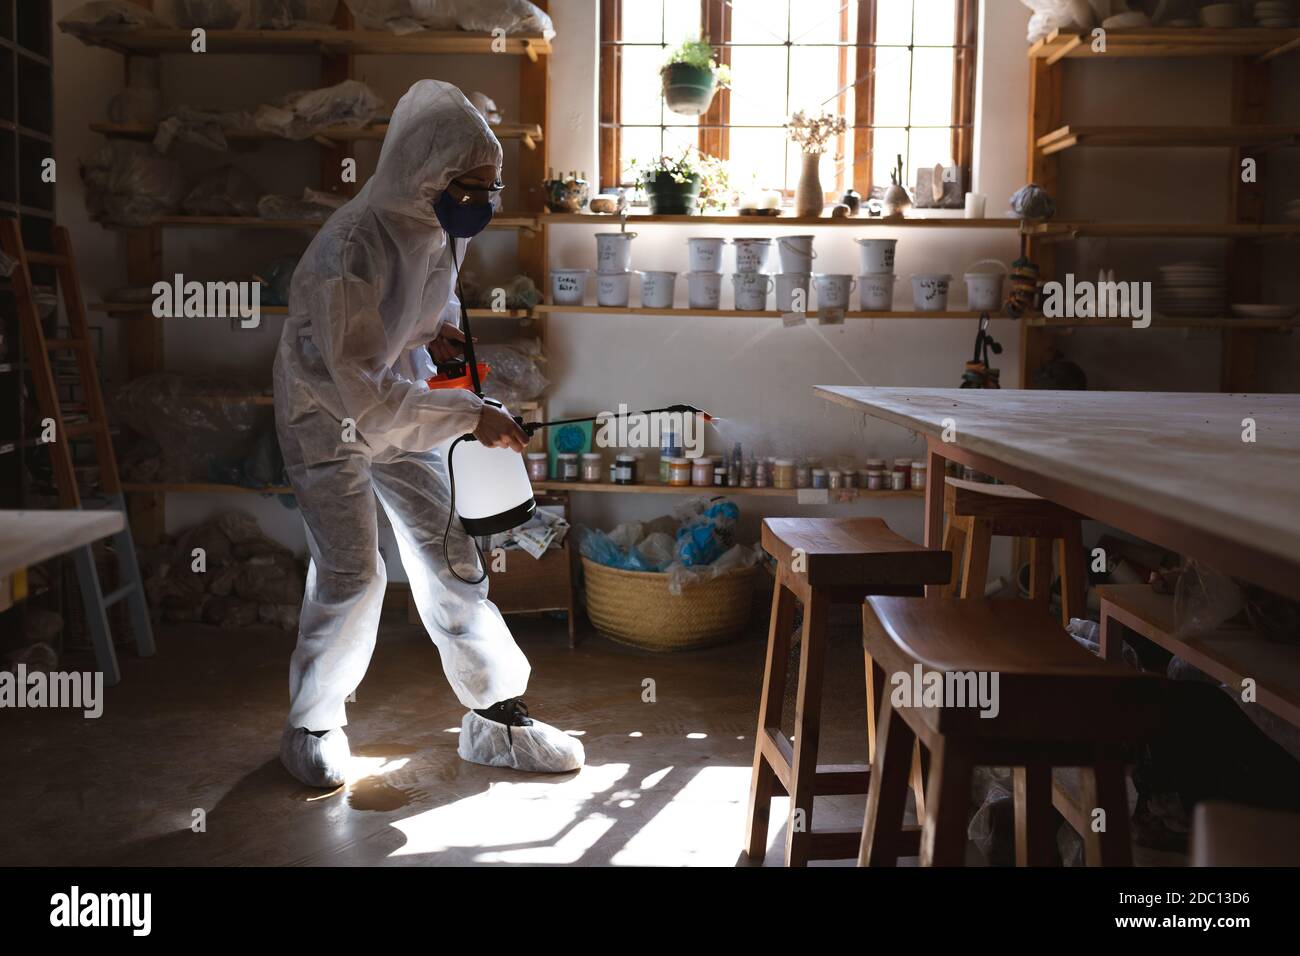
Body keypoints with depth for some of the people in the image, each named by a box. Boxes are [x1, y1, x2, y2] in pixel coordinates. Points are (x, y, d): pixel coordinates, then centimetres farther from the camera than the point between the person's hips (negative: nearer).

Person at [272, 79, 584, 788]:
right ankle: (312, 723, 16)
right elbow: (364, 394, -33)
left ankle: (496, 716, 16)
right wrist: (469, 416, -32)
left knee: (449, 553, 5)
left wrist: (442, 328, -7)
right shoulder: (352, 248, -33)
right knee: (352, 574, -9)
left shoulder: (444, 223, -10)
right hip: (327, 409, -6)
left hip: (400, 400, 6)